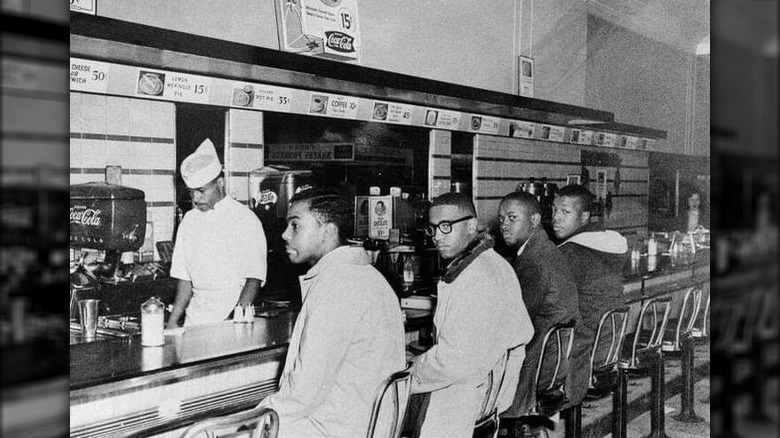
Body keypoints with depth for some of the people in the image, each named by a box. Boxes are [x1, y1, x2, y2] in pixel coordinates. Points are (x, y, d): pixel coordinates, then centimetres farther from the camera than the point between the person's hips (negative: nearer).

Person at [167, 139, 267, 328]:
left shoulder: (245, 220, -5)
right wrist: (173, 320, 5)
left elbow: (253, 279, -9)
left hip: (231, 313, -4)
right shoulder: (189, 220, 11)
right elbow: (185, 278, 14)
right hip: (195, 316, 4)